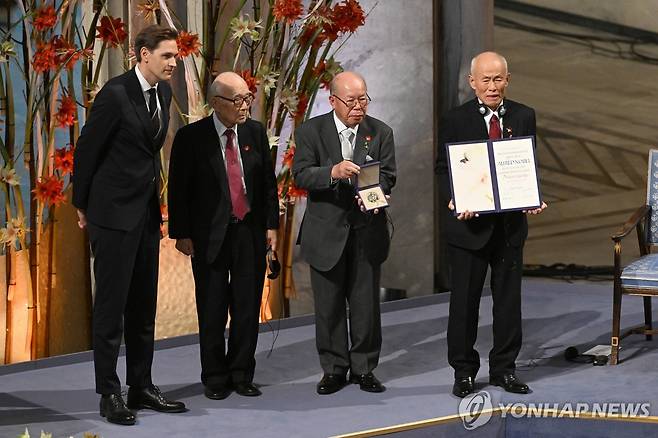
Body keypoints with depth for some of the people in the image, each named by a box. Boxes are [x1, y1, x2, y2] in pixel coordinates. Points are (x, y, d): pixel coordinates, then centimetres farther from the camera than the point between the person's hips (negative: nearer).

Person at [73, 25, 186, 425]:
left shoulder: (164, 92, 7)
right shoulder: (116, 94, -16)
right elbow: (86, 150, -10)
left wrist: (154, 196, 18)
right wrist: (83, 205, -2)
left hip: (147, 211, 8)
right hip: (114, 212, -8)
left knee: (143, 305, 12)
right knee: (112, 304, -2)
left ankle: (142, 386, 20)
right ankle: (109, 393, 4)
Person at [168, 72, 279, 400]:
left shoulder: (255, 132, 4)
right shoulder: (191, 137, -7)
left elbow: (268, 181, 10)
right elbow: (178, 189, -5)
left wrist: (271, 225, 6)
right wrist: (182, 234, -7)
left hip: (250, 233, 3)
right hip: (210, 235, -3)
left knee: (247, 307, 7)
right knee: (212, 310, 4)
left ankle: (241, 375, 18)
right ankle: (215, 379, 15)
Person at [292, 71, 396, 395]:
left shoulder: (380, 132, 3)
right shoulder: (311, 131, -3)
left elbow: (387, 176, -1)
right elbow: (301, 175, -12)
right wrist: (333, 172, -30)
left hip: (367, 230, 1)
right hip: (326, 231, -1)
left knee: (366, 304, 5)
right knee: (328, 305, 5)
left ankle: (364, 368, 17)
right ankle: (333, 369, 17)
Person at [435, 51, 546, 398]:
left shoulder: (524, 117, 5)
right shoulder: (455, 120, -3)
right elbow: (443, 169, -3)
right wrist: (453, 200, -21)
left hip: (511, 223, 3)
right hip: (468, 223, -3)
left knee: (509, 299, 9)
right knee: (464, 300, 5)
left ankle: (503, 368, 21)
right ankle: (463, 371, 16)